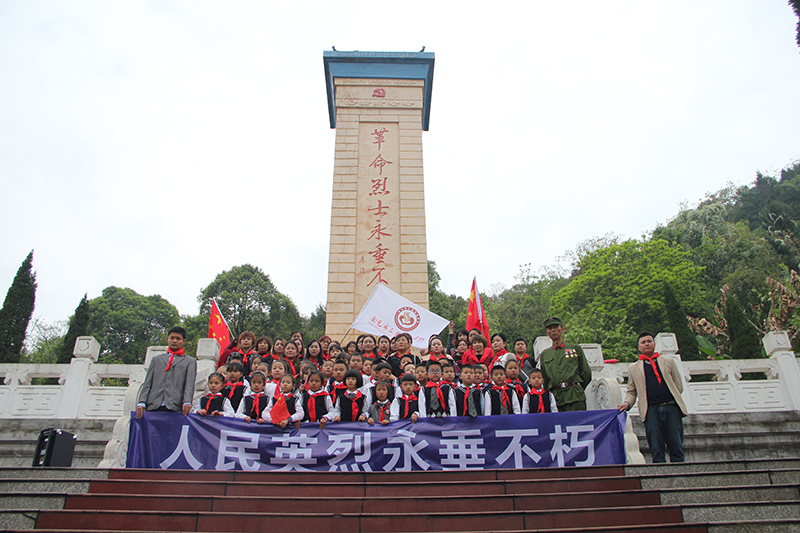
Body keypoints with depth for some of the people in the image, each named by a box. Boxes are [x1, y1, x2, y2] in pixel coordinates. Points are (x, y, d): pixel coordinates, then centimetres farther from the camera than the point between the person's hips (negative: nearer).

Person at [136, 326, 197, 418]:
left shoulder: (190, 361, 16)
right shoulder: (156, 359, 24)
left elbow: (189, 384, 2)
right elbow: (147, 383, 16)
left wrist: (186, 402, -16)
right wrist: (141, 402, 0)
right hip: (154, 407, 2)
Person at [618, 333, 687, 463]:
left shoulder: (668, 362, 18)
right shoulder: (633, 368, 16)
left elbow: (679, 386, 15)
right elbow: (631, 391, 14)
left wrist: (670, 401, 4)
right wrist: (627, 403, -4)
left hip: (671, 408, 0)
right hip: (651, 411, 0)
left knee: (676, 447, -2)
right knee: (656, 451, -2)